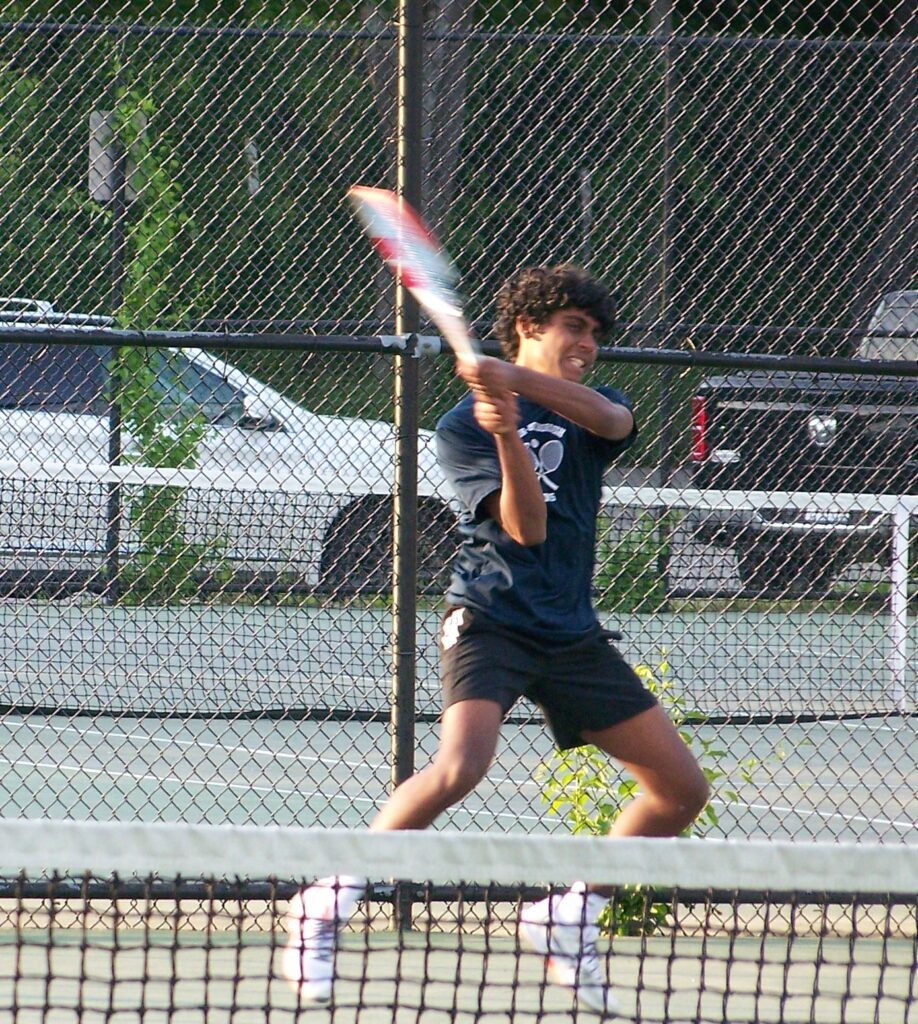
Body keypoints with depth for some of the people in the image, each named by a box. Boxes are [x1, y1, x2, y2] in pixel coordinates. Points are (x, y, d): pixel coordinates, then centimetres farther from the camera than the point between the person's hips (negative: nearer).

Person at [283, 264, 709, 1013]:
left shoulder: (591, 411, 11)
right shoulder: (465, 427, -2)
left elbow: (607, 417, -18)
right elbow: (526, 527, -15)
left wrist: (517, 381, -34)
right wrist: (509, 438, -32)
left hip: (574, 636, 6)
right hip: (492, 620, -6)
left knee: (682, 789, 3)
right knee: (461, 766, -31)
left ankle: (569, 918, 18)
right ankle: (327, 905, -18)